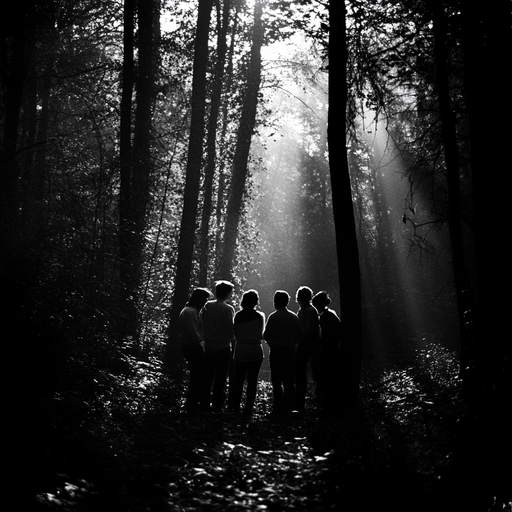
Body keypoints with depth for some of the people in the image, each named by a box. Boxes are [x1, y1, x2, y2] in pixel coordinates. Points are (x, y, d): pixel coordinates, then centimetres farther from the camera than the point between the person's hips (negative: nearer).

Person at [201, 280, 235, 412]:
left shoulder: (207, 306, 4)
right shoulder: (228, 309, -10)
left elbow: (203, 326, 7)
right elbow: (230, 329, -10)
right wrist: (232, 340, 7)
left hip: (209, 346, 4)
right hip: (223, 347, -4)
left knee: (207, 377, 13)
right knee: (220, 378, 3)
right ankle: (216, 406, 4)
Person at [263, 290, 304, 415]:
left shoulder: (273, 317, -10)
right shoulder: (294, 317, 4)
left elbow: (266, 335, -10)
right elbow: (301, 336, 5)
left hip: (276, 351, -4)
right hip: (290, 351, 5)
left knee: (277, 381, 1)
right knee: (289, 380, 11)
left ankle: (279, 408, -2)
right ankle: (289, 406, 12)